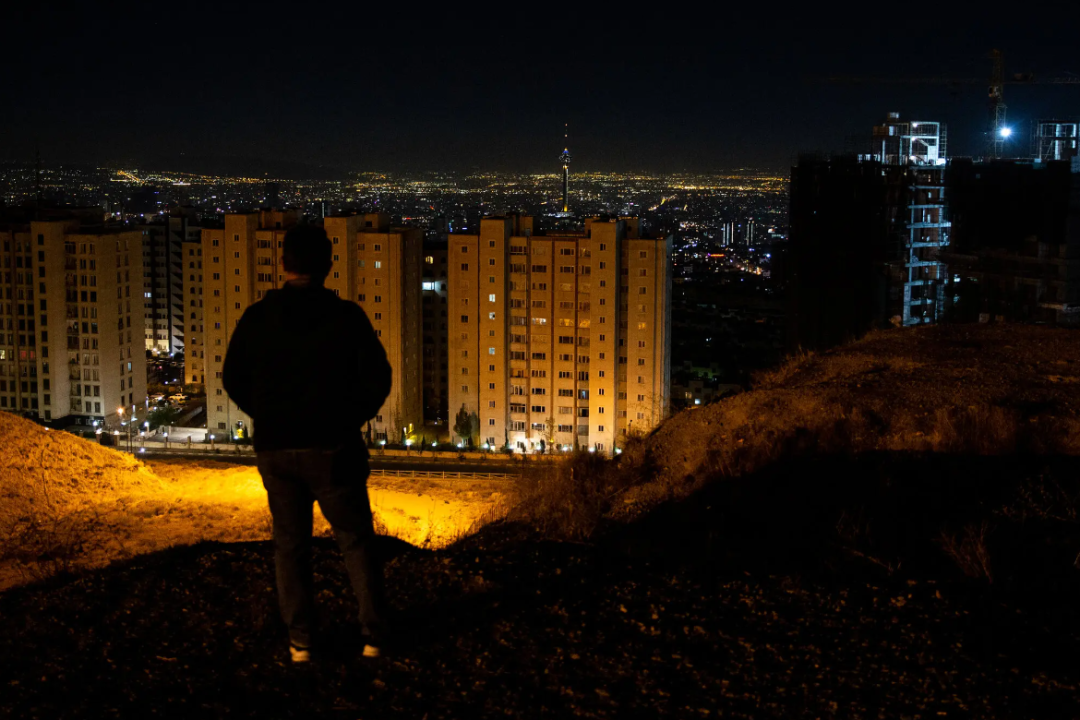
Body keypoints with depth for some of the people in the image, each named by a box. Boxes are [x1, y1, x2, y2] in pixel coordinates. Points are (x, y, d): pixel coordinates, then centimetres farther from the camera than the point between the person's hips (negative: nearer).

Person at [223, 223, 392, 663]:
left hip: (274, 449, 2)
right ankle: (374, 635, 7)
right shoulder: (346, 317, -7)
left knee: (290, 543, 13)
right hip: (333, 449, -2)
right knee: (355, 540, 8)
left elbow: (233, 380, 4)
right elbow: (377, 378, -7)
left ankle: (299, 641, 13)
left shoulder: (256, 318, -2)